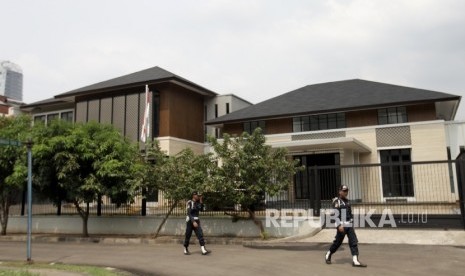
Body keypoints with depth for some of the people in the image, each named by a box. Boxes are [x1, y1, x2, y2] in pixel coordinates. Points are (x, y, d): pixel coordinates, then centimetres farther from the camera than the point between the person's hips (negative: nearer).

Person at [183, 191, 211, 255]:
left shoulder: (198, 203, 9)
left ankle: (203, 251, -14)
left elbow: (202, 209, 1)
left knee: (200, 235, -8)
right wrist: (193, 222, -27)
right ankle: (185, 250, 24)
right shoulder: (190, 203, -13)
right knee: (188, 236, 5)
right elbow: (189, 214, -19)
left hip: (197, 221, 6)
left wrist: (201, 202, -6)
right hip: (190, 221, -6)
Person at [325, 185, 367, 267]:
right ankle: (328, 255, 23)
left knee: (354, 242, -3)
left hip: (349, 225, 7)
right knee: (337, 242, 2)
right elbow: (336, 215, -15)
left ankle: (355, 260, -5)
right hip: (342, 225, -7)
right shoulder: (336, 201, -8)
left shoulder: (347, 201, 15)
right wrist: (339, 225, -24)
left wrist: (352, 224, 18)